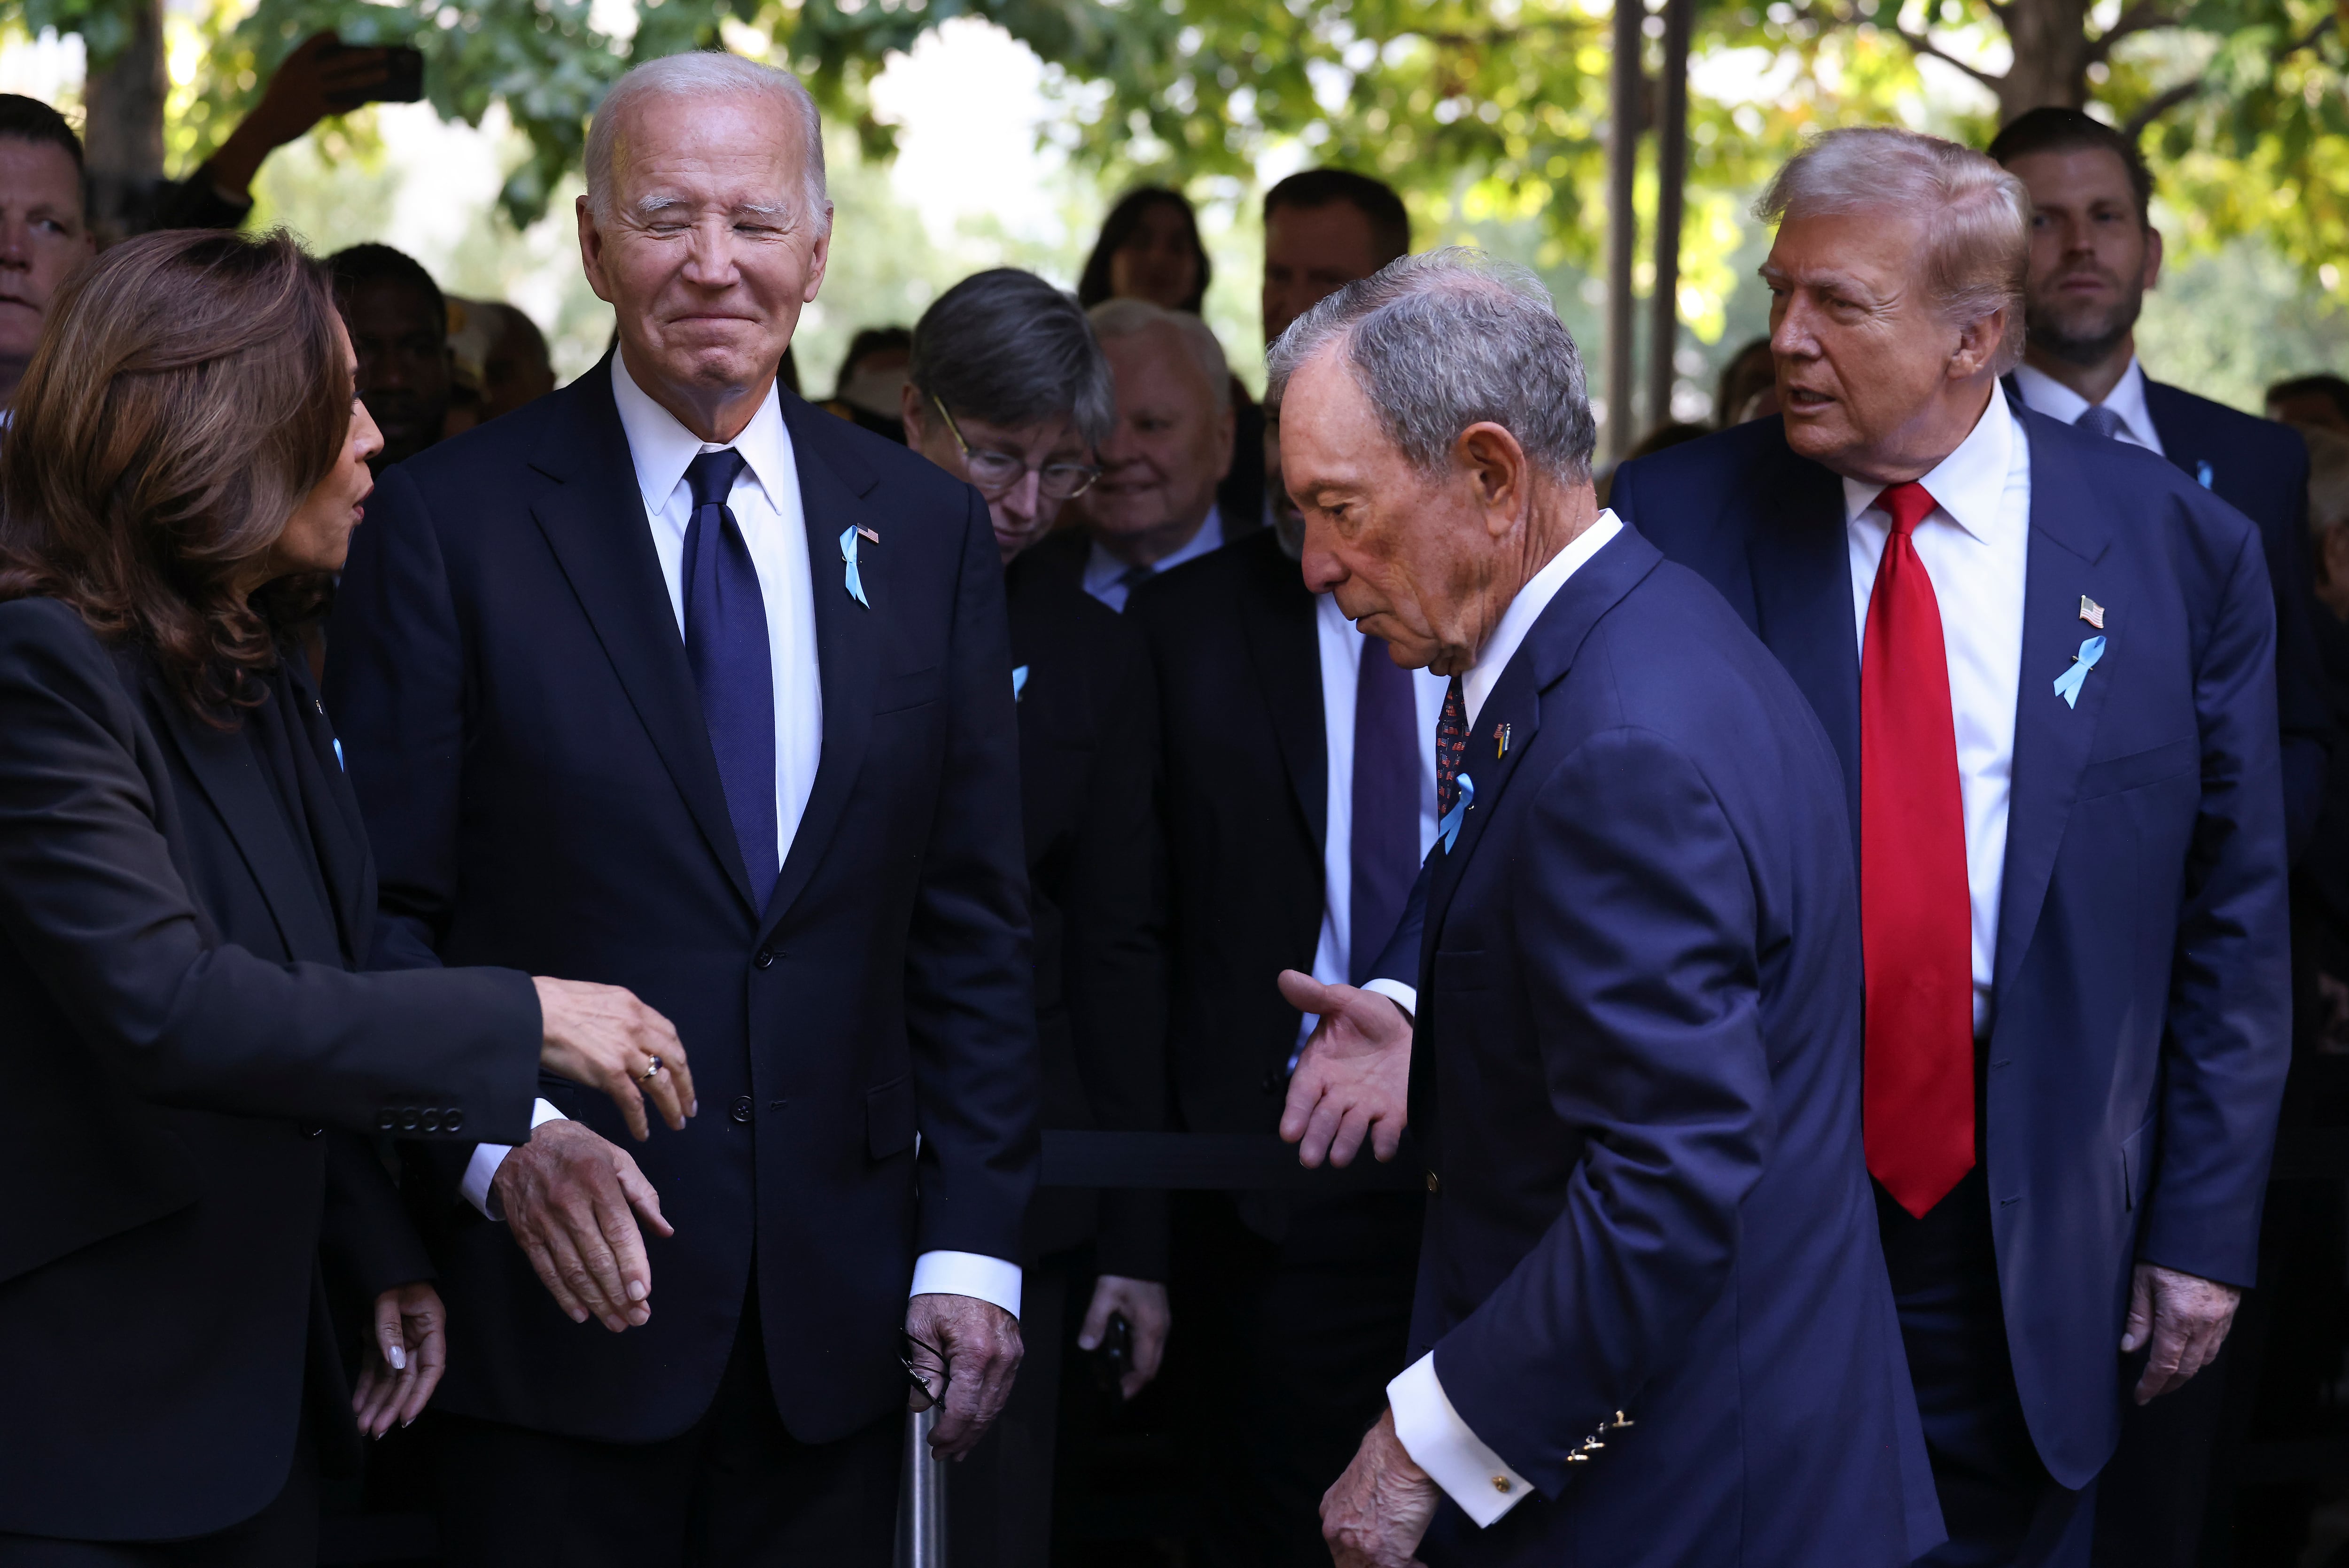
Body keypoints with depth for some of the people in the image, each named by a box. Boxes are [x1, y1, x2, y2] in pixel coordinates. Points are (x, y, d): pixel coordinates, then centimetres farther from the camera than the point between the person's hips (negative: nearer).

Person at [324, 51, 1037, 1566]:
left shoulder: (929, 531, 7)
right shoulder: (450, 520, -3)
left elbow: (976, 929, 7)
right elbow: (377, 912, -4)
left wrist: (974, 1243, 1)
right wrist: (497, 1140, -18)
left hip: (841, 1310, 3)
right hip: (558, 1289, -3)